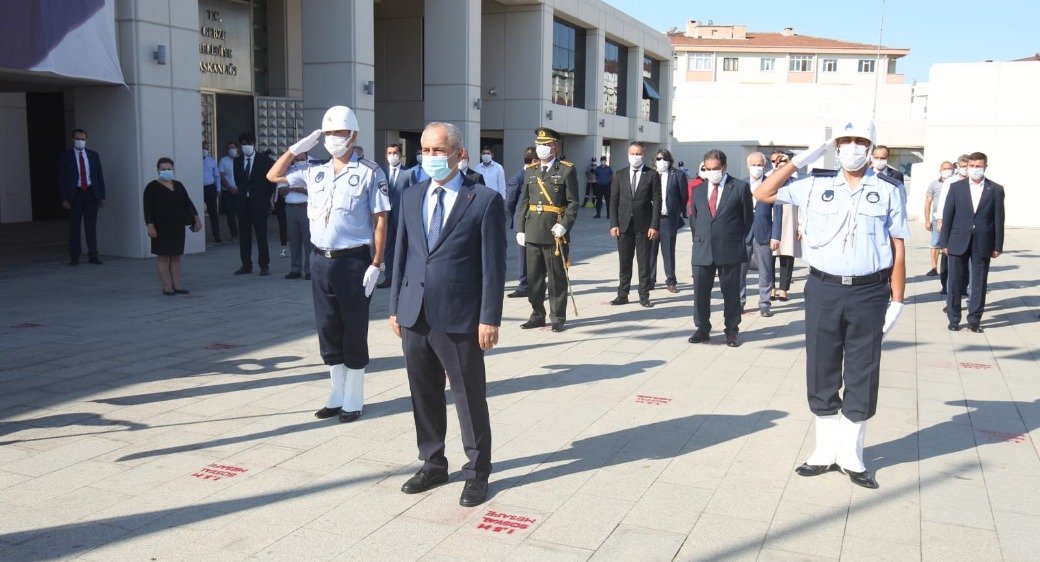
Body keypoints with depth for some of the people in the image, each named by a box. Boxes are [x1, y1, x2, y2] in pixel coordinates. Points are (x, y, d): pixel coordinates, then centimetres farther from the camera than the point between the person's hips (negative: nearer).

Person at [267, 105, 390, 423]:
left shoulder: (369, 172, -6)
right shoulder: (315, 172, 11)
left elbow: (380, 220, -7)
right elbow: (274, 176, 20)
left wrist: (376, 264, -13)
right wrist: (299, 147, 9)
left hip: (354, 262, -5)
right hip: (321, 262, 6)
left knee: (354, 332, 3)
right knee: (328, 331, 12)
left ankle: (353, 400, 16)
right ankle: (337, 395, 25)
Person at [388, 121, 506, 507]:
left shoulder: (485, 200, -6)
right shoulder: (411, 198, 11)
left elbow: (494, 265, -8)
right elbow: (402, 255, 14)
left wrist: (490, 318, -11)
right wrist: (395, 307, 11)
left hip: (459, 319, -5)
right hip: (414, 316, 5)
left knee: (470, 398, 7)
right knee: (424, 396, 15)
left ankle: (477, 472, 22)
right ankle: (432, 464, 32)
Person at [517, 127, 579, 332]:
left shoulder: (567, 170, -2)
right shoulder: (530, 171, 12)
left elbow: (573, 203, -5)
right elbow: (524, 202, 13)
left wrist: (564, 225, -17)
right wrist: (520, 229, 7)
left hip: (555, 231, -4)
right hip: (533, 232, 5)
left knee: (557, 278, 3)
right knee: (533, 277, 10)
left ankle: (557, 318, 13)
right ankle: (537, 315, 21)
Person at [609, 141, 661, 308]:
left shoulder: (652, 175, 0)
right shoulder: (619, 175, 7)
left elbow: (657, 202, -3)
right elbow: (614, 201, 6)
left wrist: (654, 226, -10)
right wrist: (614, 224, -2)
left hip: (644, 226, -2)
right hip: (624, 225, 2)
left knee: (644, 263, 4)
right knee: (624, 263, 7)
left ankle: (644, 296, 11)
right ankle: (622, 295, 14)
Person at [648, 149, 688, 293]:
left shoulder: (677, 175, 2)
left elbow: (683, 196, 2)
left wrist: (684, 215, -1)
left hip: (669, 219, -1)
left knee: (669, 251, 7)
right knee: (651, 250, 6)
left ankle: (671, 281, 16)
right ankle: (650, 280, 16)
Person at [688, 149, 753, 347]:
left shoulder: (740, 188, -2)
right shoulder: (698, 190, 11)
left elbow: (747, 219, 5)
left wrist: (739, 243, 7)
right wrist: (698, 241, 13)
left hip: (729, 251, -3)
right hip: (702, 251, 3)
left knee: (731, 292, 5)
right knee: (700, 292, 6)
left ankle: (731, 331, 16)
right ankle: (702, 329, 18)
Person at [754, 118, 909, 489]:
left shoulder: (888, 190, 2)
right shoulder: (816, 185, 5)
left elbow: (898, 249, 2)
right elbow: (763, 194, 4)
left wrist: (897, 302, -1)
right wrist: (799, 160, -1)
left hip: (870, 293, -1)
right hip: (823, 290, 1)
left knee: (862, 377, 7)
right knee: (821, 372, 9)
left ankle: (851, 455, 22)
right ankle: (826, 451, 24)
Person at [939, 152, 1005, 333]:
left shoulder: (996, 190, 2)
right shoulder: (956, 187, 3)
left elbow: (999, 219, 2)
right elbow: (947, 216, 3)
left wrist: (998, 246, 0)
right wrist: (944, 242, -1)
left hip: (982, 245, 0)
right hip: (958, 243, 0)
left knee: (979, 284, 5)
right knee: (955, 282, 5)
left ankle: (974, 320, 14)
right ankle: (954, 319, 14)